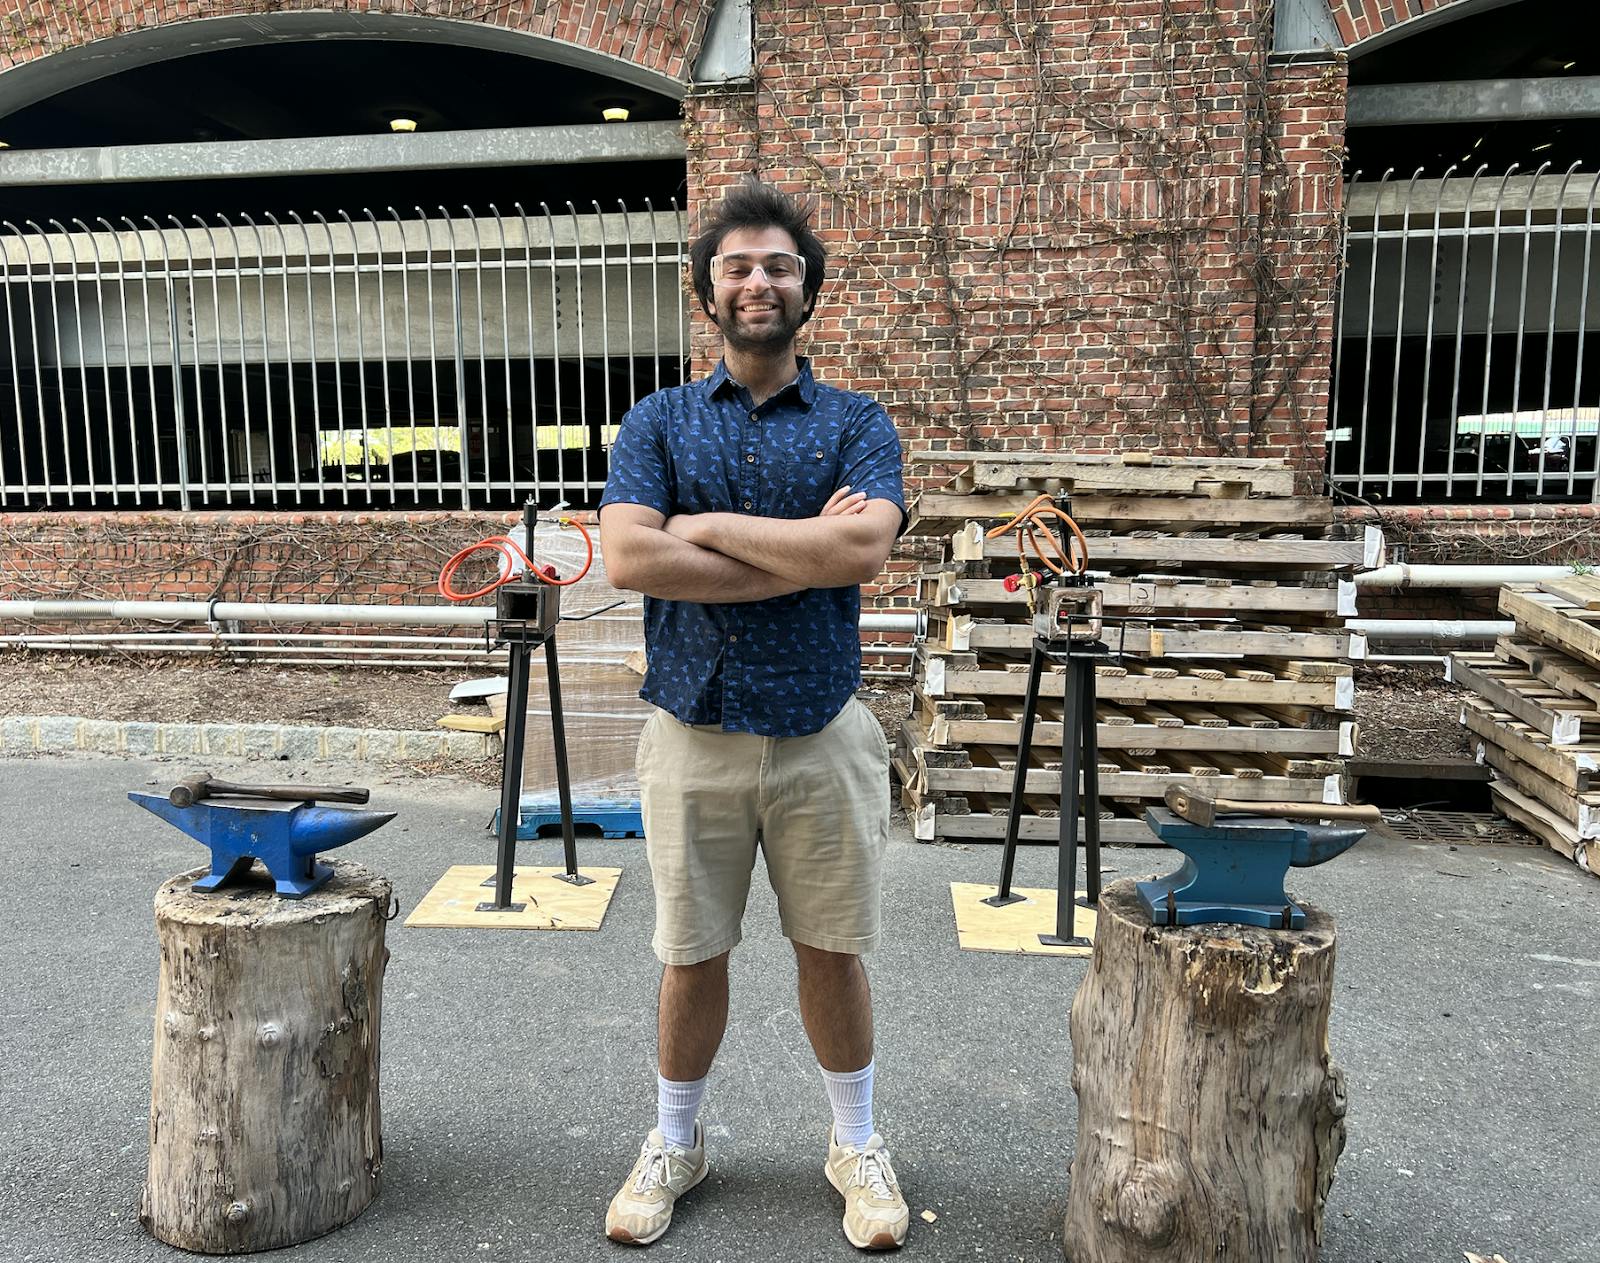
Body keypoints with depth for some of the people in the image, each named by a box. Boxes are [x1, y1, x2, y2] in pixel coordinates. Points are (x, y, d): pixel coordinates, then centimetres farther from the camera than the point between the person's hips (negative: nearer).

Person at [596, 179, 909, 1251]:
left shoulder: (857, 424, 2)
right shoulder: (659, 421, 3)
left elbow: (863, 550, -19)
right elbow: (628, 558, -15)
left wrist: (710, 527, -13)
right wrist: (804, 555, -16)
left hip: (822, 734, 0)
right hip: (694, 732, 1)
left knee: (832, 951, 13)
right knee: (693, 956, 13)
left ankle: (857, 1146, 34)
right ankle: (675, 1145, 36)